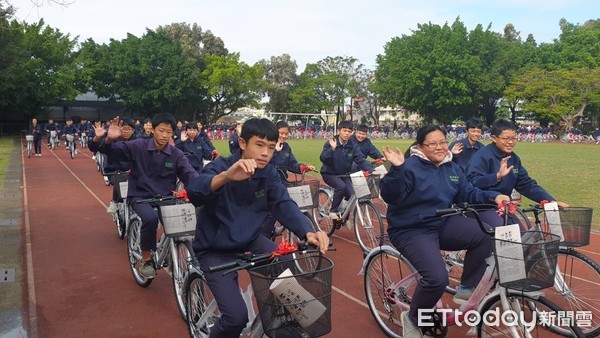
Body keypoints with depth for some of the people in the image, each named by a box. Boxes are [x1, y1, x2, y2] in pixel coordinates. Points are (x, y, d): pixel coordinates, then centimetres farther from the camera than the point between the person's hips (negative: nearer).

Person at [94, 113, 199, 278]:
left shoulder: (177, 154, 1)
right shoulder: (139, 146, -3)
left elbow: (189, 174, -10)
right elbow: (113, 151, -6)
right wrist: (109, 140, -31)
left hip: (165, 197, 3)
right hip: (141, 196, -3)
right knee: (151, 218, -33)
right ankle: (146, 258, -8)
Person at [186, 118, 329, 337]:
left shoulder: (269, 174, -4)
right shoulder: (221, 167, -19)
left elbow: (284, 205, -16)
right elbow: (194, 194, -39)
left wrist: (308, 233, -36)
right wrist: (226, 176, -59)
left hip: (250, 242, 5)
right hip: (215, 250, -5)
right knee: (236, 316, -19)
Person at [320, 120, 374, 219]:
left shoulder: (353, 146, -3)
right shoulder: (330, 144, -12)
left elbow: (361, 160, -11)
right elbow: (323, 159, -23)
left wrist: (371, 170, -26)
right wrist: (332, 149, -37)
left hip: (344, 175, 4)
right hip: (330, 174, -4)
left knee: (352, 194, -14)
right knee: (341, 186, -31)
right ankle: (333, 211, -10)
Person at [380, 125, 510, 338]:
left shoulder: (452, 169, 11)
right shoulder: (410, 167, -14)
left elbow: (469, 194, 12)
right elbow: (391, 197, -24)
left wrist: (493, 197, -4)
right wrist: (396, 169, -38)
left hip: (443, 225, 8)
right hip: (411, 231, -7)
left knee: (486, 234, -14)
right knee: (437, 278, -28)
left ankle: (466, 289, 5)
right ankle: (412, 320, 2)